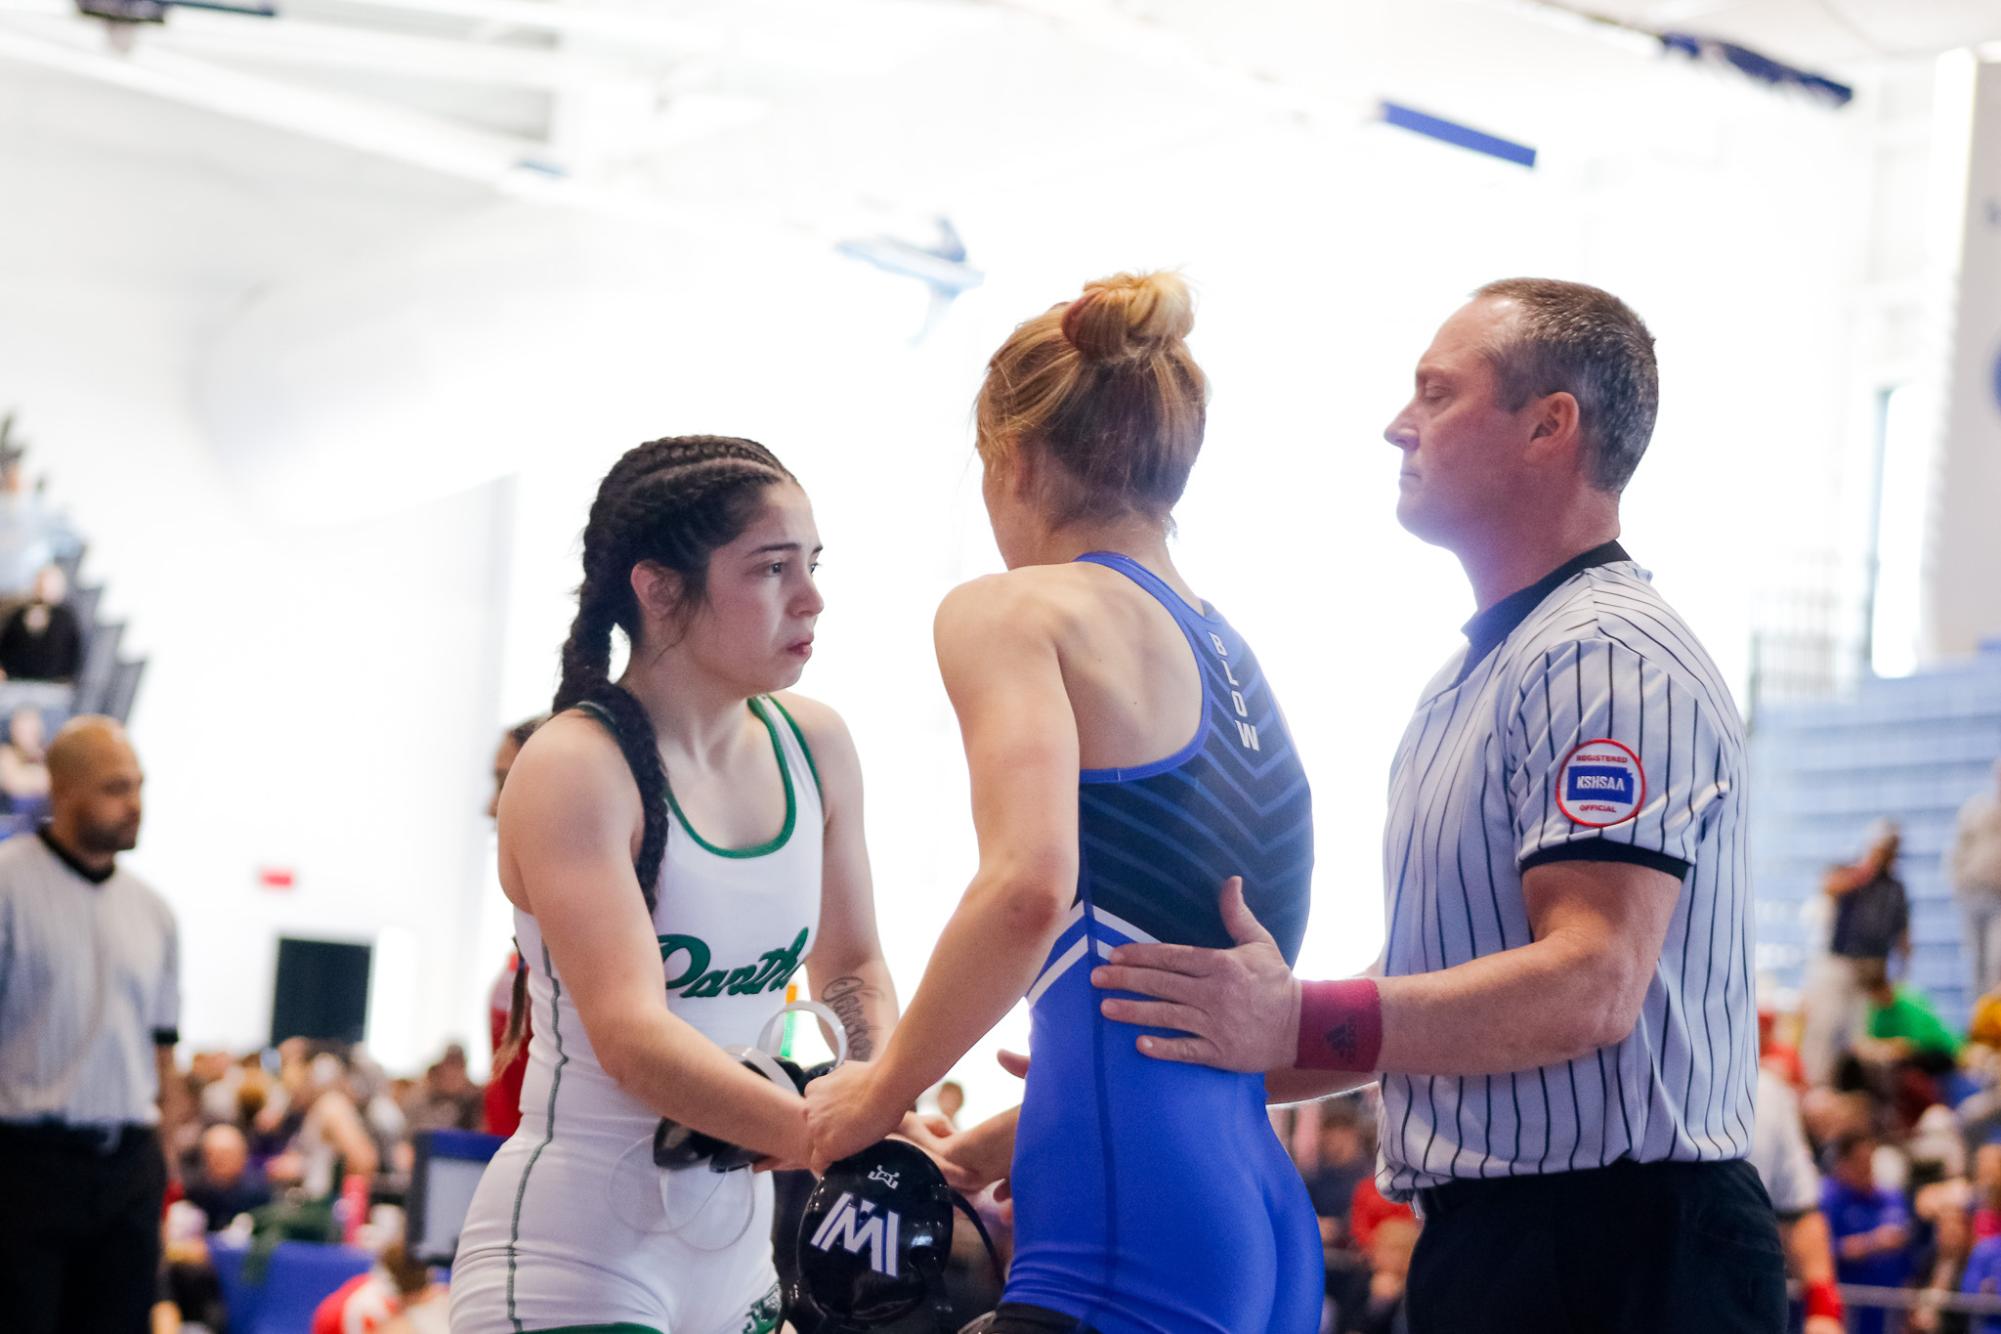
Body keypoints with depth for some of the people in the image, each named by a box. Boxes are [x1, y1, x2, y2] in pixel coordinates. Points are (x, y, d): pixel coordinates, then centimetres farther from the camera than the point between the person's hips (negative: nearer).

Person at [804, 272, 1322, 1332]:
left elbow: (1028, 887, -18)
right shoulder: (1231, 657, 24)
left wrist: (878, 1095, -5)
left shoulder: (1012, 610, 0)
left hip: (1133, 1218, -8)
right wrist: (975, 1154, 33)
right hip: (1264, 1210, 8)